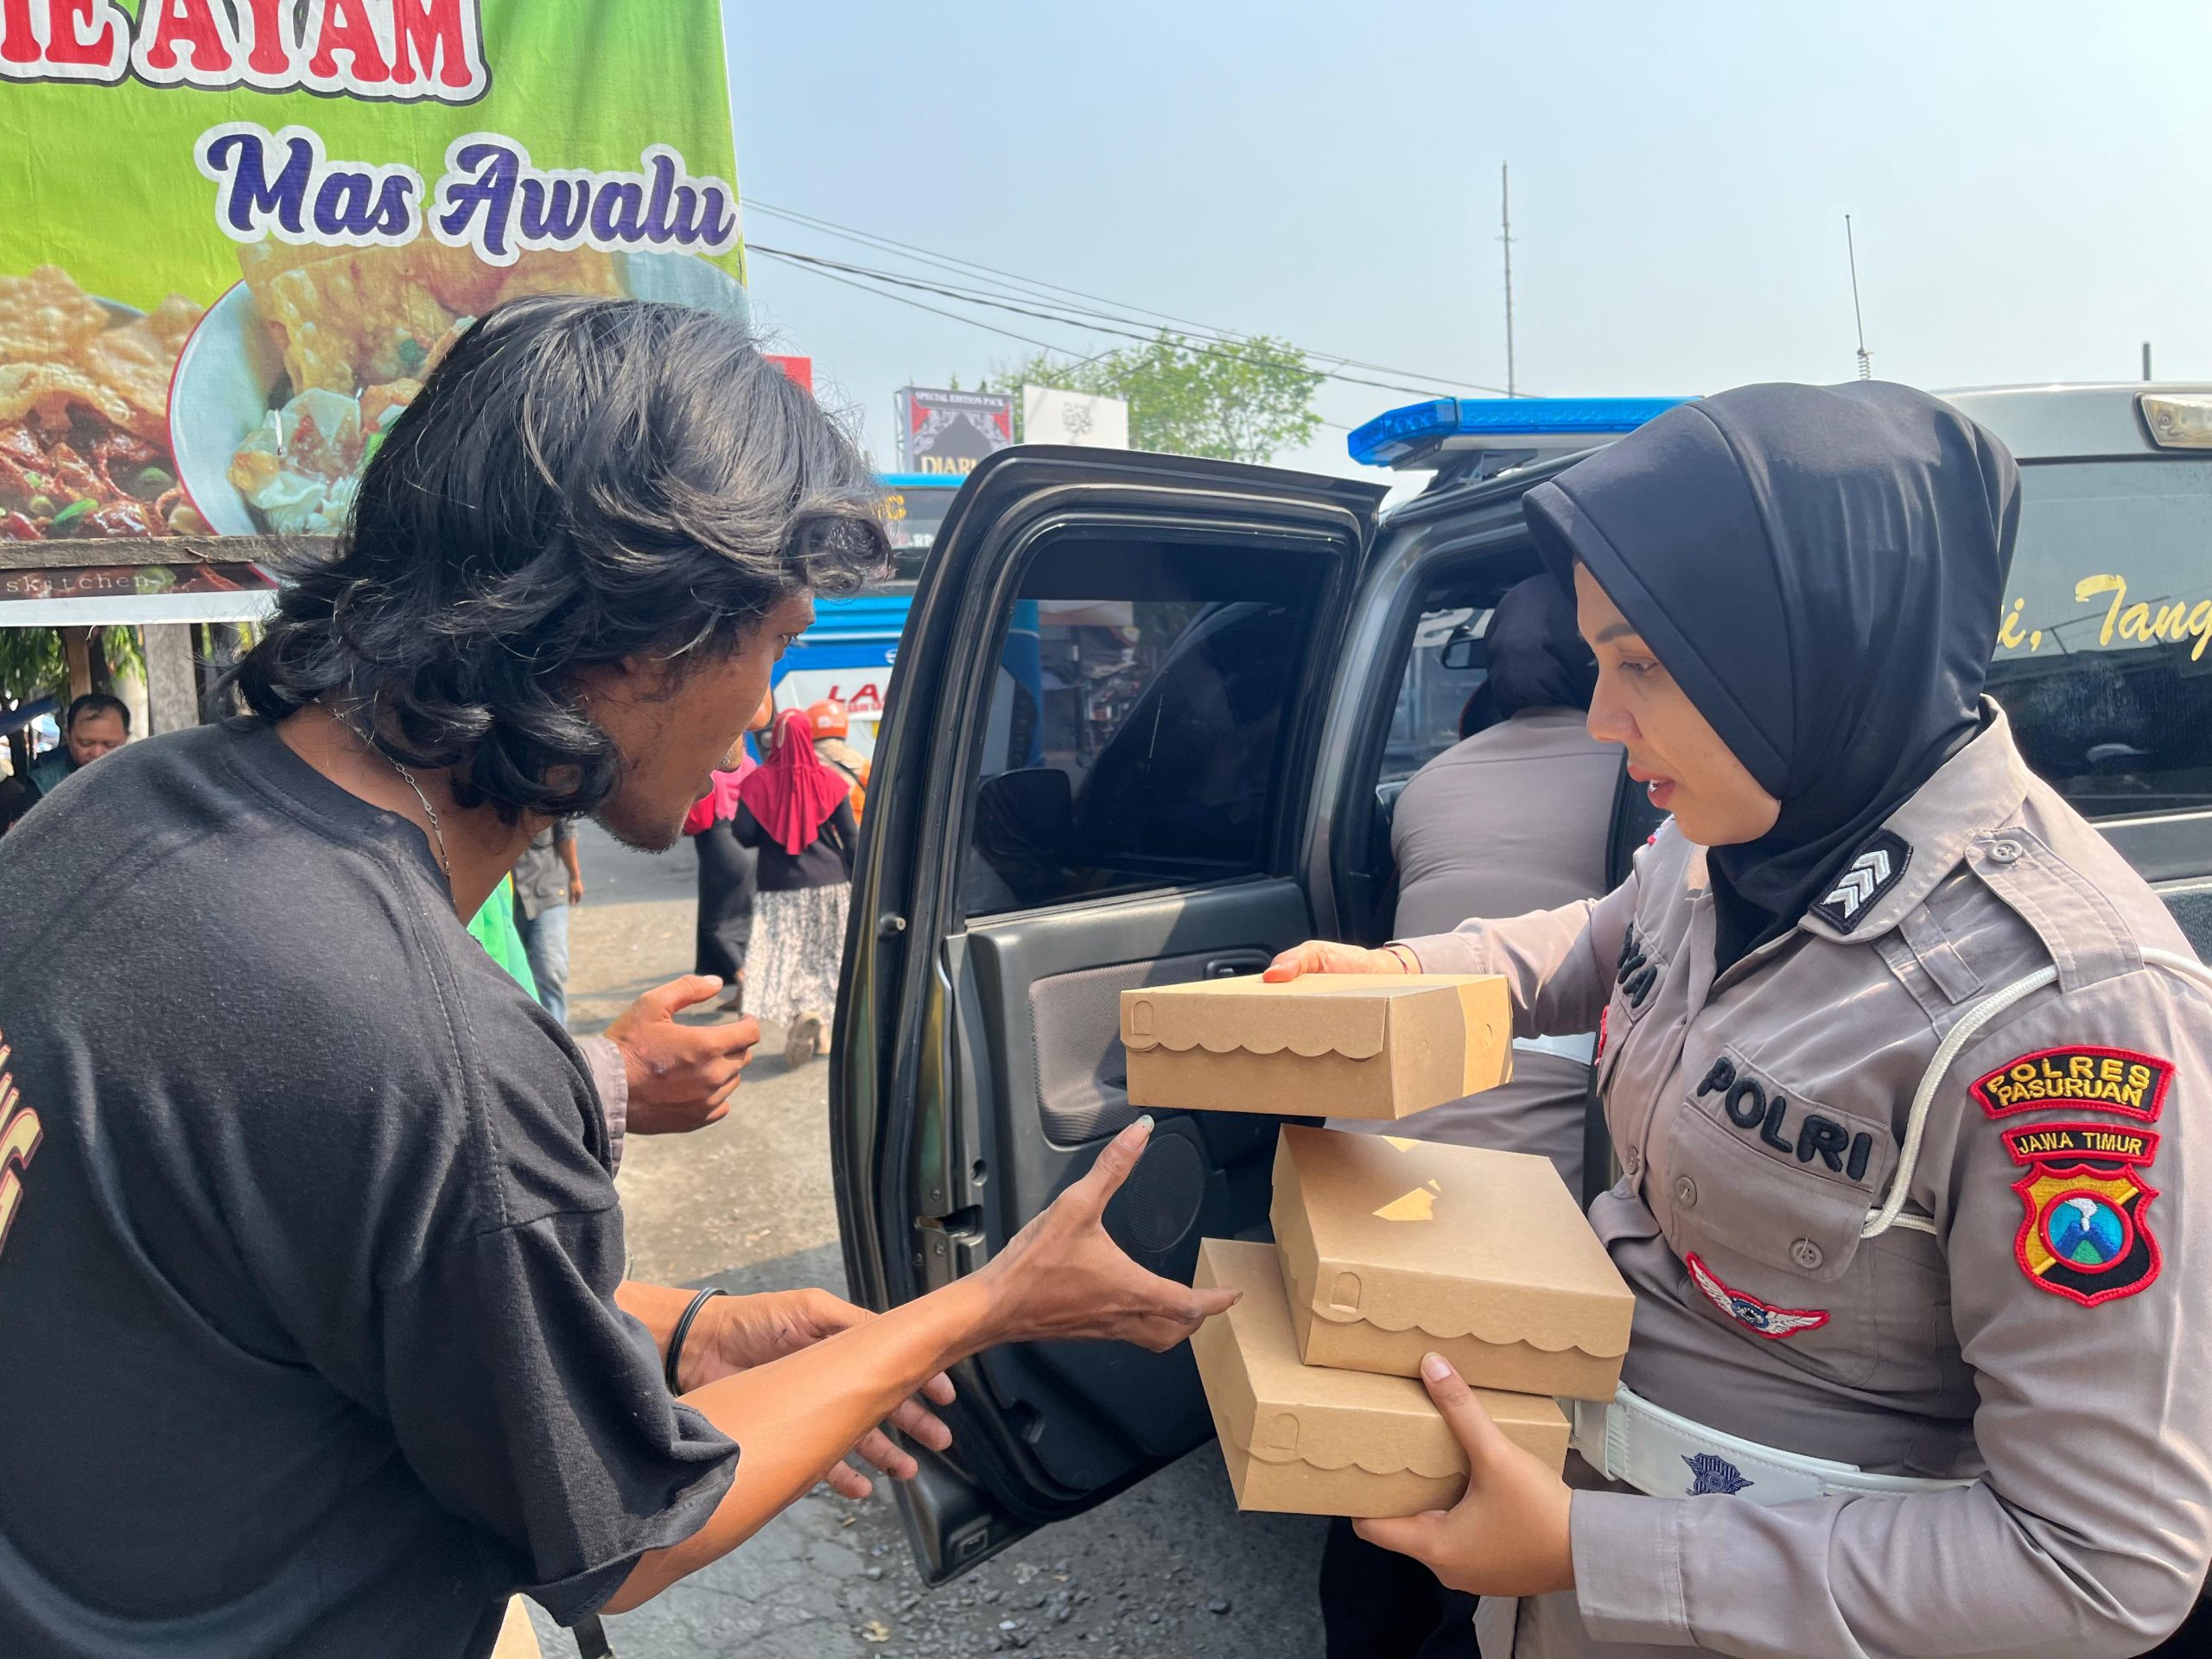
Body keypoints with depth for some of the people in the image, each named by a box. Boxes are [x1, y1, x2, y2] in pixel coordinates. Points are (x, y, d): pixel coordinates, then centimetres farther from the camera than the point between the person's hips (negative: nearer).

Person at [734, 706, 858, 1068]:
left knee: (785, 957, 3)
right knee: (825, 957, 14)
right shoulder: (828, 780, -4)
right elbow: (851, 835, -3)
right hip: (830, 882, 2)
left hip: (781, 887, -1)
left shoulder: (759, 782, -6)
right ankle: (821, 1032, 18)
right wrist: (859, 878, 7)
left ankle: (802, 1013, -21)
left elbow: (743, 834, -6)